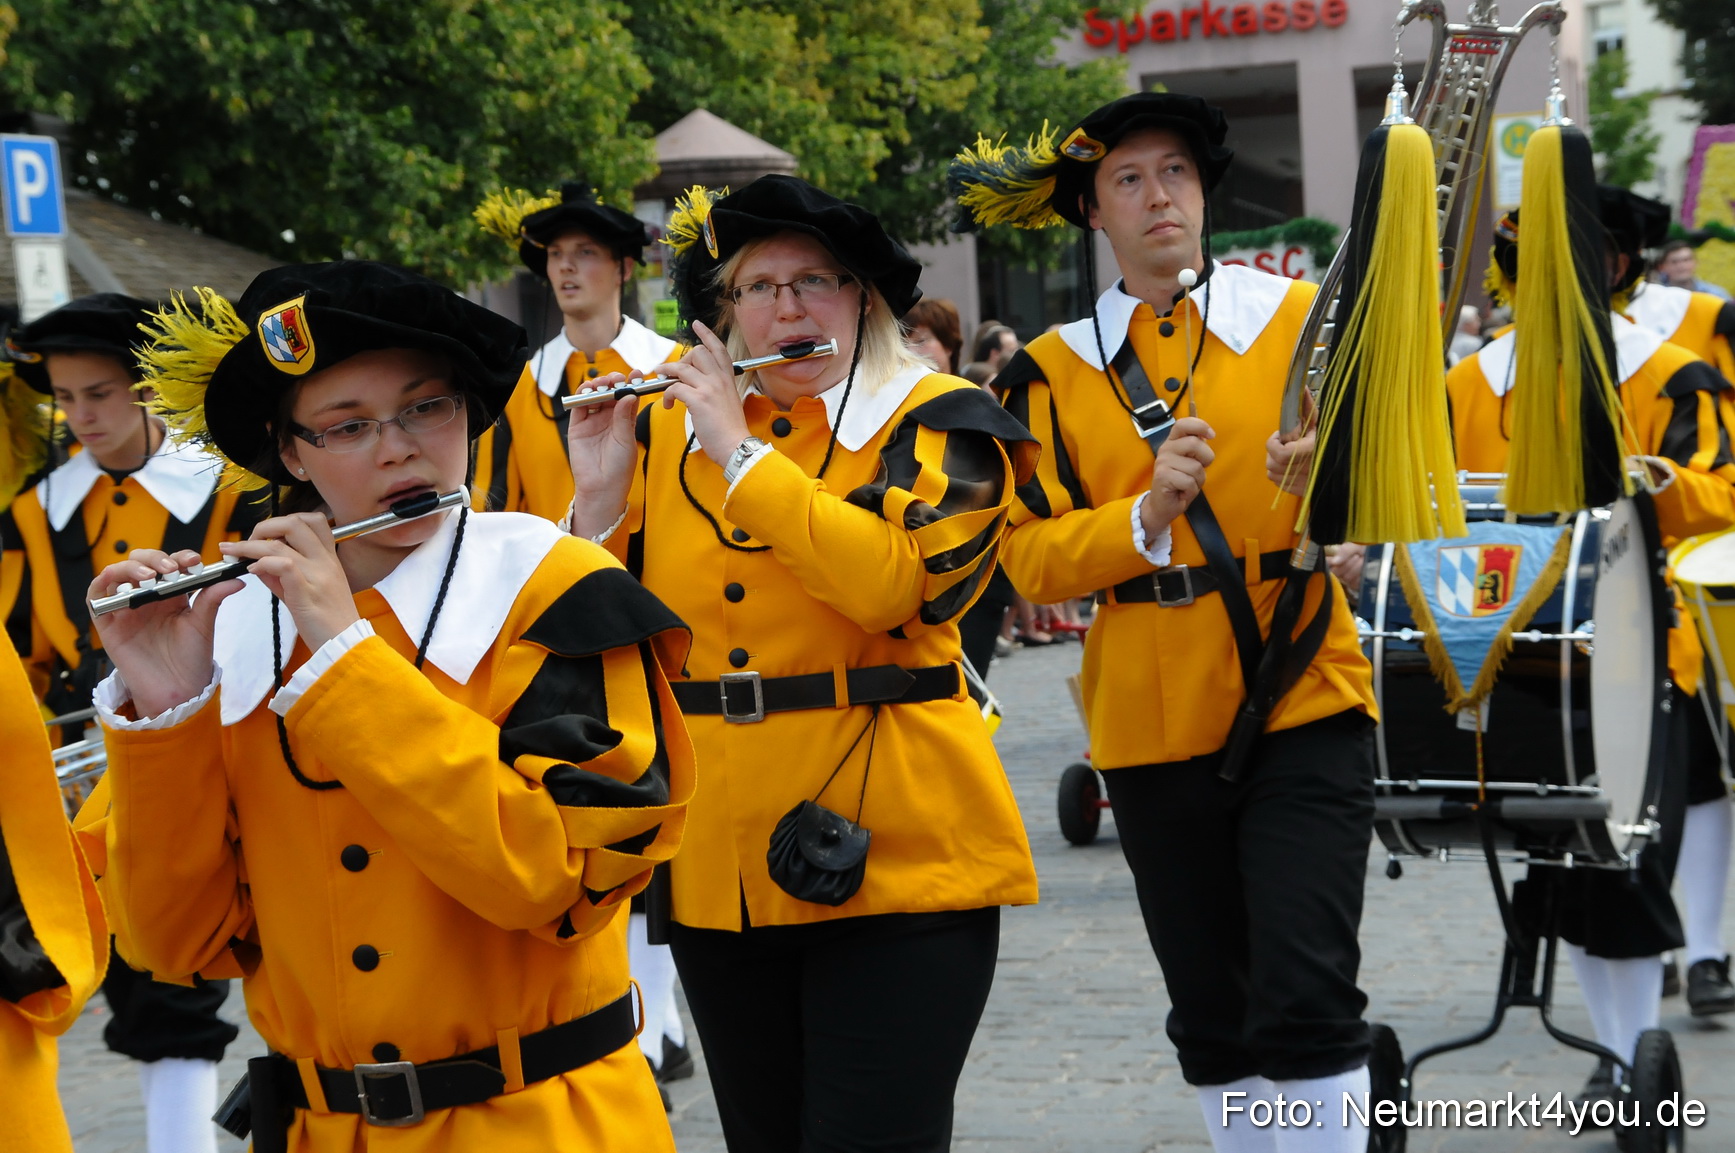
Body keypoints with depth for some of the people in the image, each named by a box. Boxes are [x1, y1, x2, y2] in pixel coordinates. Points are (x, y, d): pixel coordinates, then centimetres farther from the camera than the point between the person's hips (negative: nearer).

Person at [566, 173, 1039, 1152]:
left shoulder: (936, 424, -1)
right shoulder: (669, 429, 11)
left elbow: (897, 579, -21)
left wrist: (739, 453, -16)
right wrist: (602, 497, -6)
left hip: (892, 852, -4)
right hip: (716, 862, 4)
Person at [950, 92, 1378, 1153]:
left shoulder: (1302, 318, 2)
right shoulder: (1052, 371, 6)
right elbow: (1031, 555, -2)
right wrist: (1146, 518, -18)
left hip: (1305, 706, -2)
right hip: (1150, 726, 2)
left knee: (1307, 997, -12)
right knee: (1213, 1016, 12)